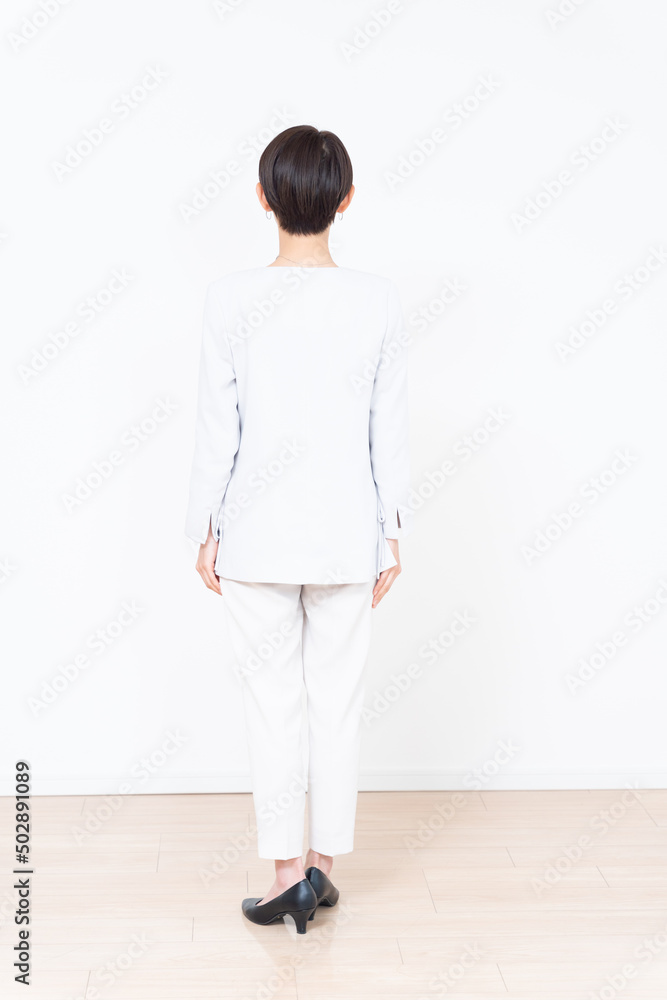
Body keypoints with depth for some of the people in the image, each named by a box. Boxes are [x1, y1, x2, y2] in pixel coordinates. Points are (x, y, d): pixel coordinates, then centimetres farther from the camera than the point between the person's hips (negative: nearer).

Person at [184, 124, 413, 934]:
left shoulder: (232, 298, -8)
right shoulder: (379, 301, -4)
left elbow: (217, 427, -5)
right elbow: (389, 432, -1)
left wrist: (205, 529, 4)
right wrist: (391, 533, 8)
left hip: (257, 535, -1)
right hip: (346, 535, 1)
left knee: (272, 706, 9)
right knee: (338, 703, 12)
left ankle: (287, 872, 12)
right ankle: (323, 864, 22)